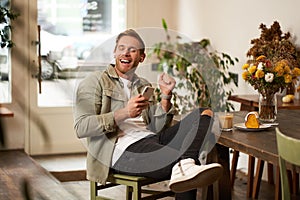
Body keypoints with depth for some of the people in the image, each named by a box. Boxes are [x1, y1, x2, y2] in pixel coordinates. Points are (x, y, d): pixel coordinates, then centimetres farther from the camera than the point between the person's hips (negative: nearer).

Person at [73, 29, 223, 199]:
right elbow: (81, 128, -6)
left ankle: (184, 167, -39)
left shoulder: (145, 86, 27)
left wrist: (166, 96, 4)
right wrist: (124, 113, -15)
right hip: (122, 147, -7)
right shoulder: (95, 81, 9)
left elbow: (157, 129, 17)